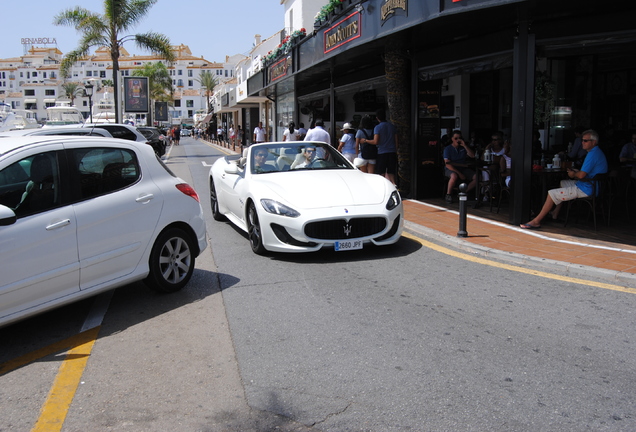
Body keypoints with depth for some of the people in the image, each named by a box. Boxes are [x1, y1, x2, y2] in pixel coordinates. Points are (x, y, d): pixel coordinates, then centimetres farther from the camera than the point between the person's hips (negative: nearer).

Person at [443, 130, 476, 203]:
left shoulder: (463, 147, 10)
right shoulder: (447, 149, -5)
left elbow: (472, 155, -1)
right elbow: (447, 164, -15)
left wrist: (465, 145, -11)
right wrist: (459, 174, -21)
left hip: (463, 168, 5)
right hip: (451, 169, -5)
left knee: (476, 177, -16)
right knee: (454, 176, -40)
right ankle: (448, 194, -18)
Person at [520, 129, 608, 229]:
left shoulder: (593, 154, -20)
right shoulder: (597, 152, 16)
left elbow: (581, 175, -25)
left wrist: (574, 174, -3)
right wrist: (575, 172, 8)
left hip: (585, 189, -12)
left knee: (552, 194, -13)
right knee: (563, 183, 31)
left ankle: (536, 221, -10)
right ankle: (556, 212, 29)